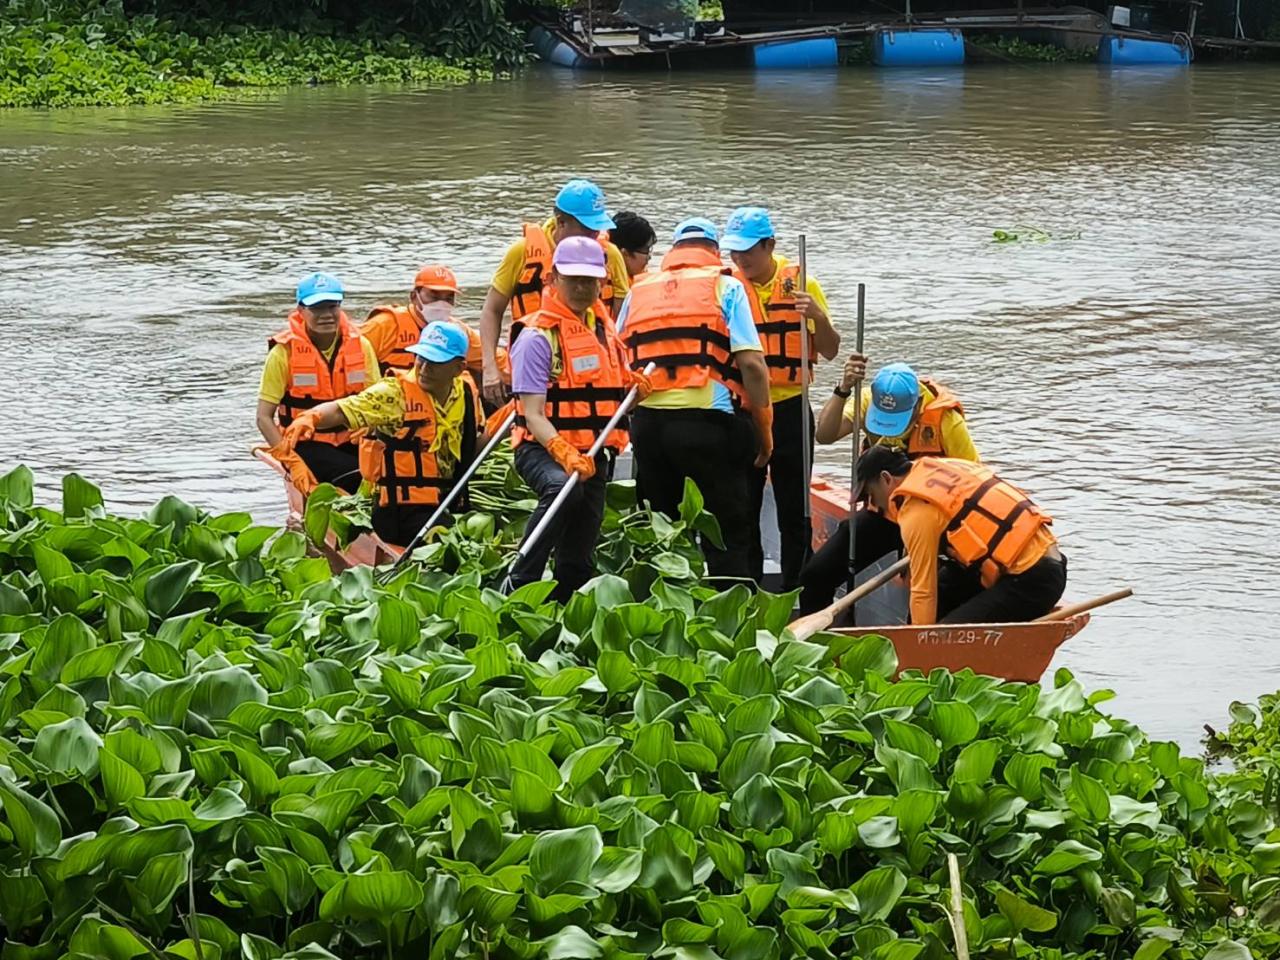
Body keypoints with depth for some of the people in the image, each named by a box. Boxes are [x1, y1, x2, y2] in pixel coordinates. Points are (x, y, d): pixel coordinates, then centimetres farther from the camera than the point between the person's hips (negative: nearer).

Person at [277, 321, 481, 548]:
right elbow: (342, 411, -25)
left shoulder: (467, 392, 6)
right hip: (404, 510, -7)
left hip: (450, 505, 7)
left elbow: (479, 440, 22)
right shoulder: (395, 393, -11)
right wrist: (311, 418, -45)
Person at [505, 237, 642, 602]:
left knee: (577, 564, 8)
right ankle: (520, 586, -31)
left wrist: (635, 390, 1)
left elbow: (611, 398, 24)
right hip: (544, 449, -7)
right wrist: (564, 454, -33)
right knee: (564, 488, -38)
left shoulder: (604, 328, 12)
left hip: (594, 455, 7)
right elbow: (533, 414, -18)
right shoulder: (538, 336, -11)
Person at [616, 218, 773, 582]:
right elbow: (751, 364, -6)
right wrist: (764, 429, 1)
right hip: (708, 420, -4)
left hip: (646, 420, 4)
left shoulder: (638, 292, 17)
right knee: (729, 533, 2)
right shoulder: (725, 287, 4)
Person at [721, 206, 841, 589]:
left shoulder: (801, 285, -2)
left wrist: (818, 316, -18)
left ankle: (797, 594, 10)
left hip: (788, 410, -1)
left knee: (794, 510, 4)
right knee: (742, 510, 5)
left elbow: (830, 351, -1)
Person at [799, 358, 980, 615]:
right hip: (883, 512, 4)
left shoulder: (945, 418, -21)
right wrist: (843, 389, -40)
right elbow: (824, 435, -28)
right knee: (816, 574, -3)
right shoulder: (869, 401, -13)